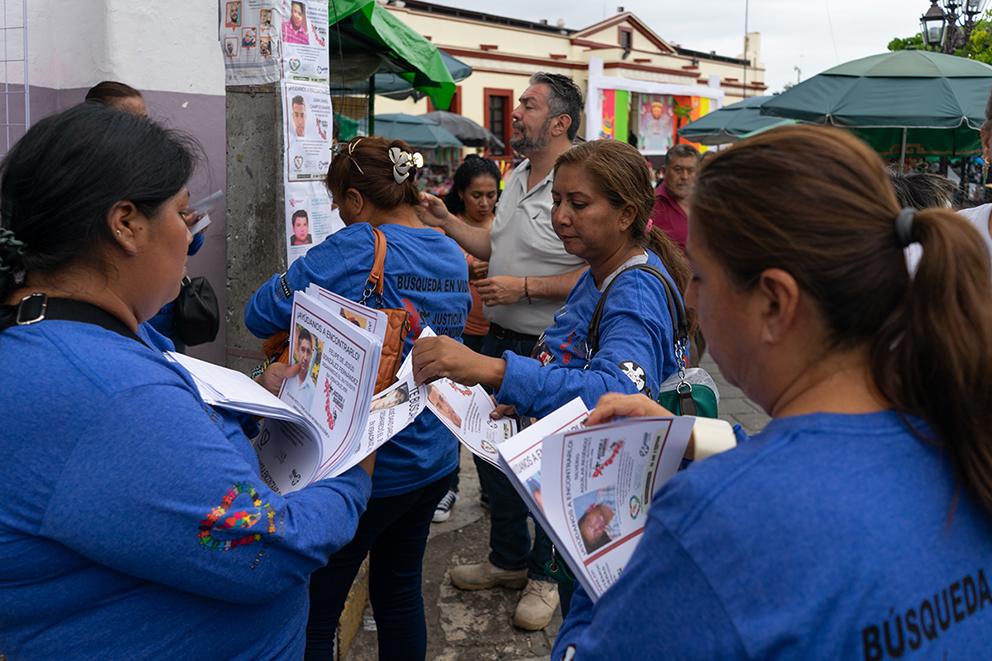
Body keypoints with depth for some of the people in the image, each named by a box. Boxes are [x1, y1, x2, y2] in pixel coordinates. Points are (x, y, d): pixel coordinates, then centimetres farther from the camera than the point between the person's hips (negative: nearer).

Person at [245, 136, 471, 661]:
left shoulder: (354, 250, -18)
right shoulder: (453, 256, 5)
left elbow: (260, 316, -15)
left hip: (370, 465, -8)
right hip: (435, 459, 8)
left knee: (310, 618, 4)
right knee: (400, 590, 22)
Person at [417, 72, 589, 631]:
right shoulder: (517, 177, 11)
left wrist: (524, 287, -23)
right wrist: (447, 223, 11)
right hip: (502, 342, 9)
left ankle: (546, 574, 25)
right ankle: (509, 560, 37)